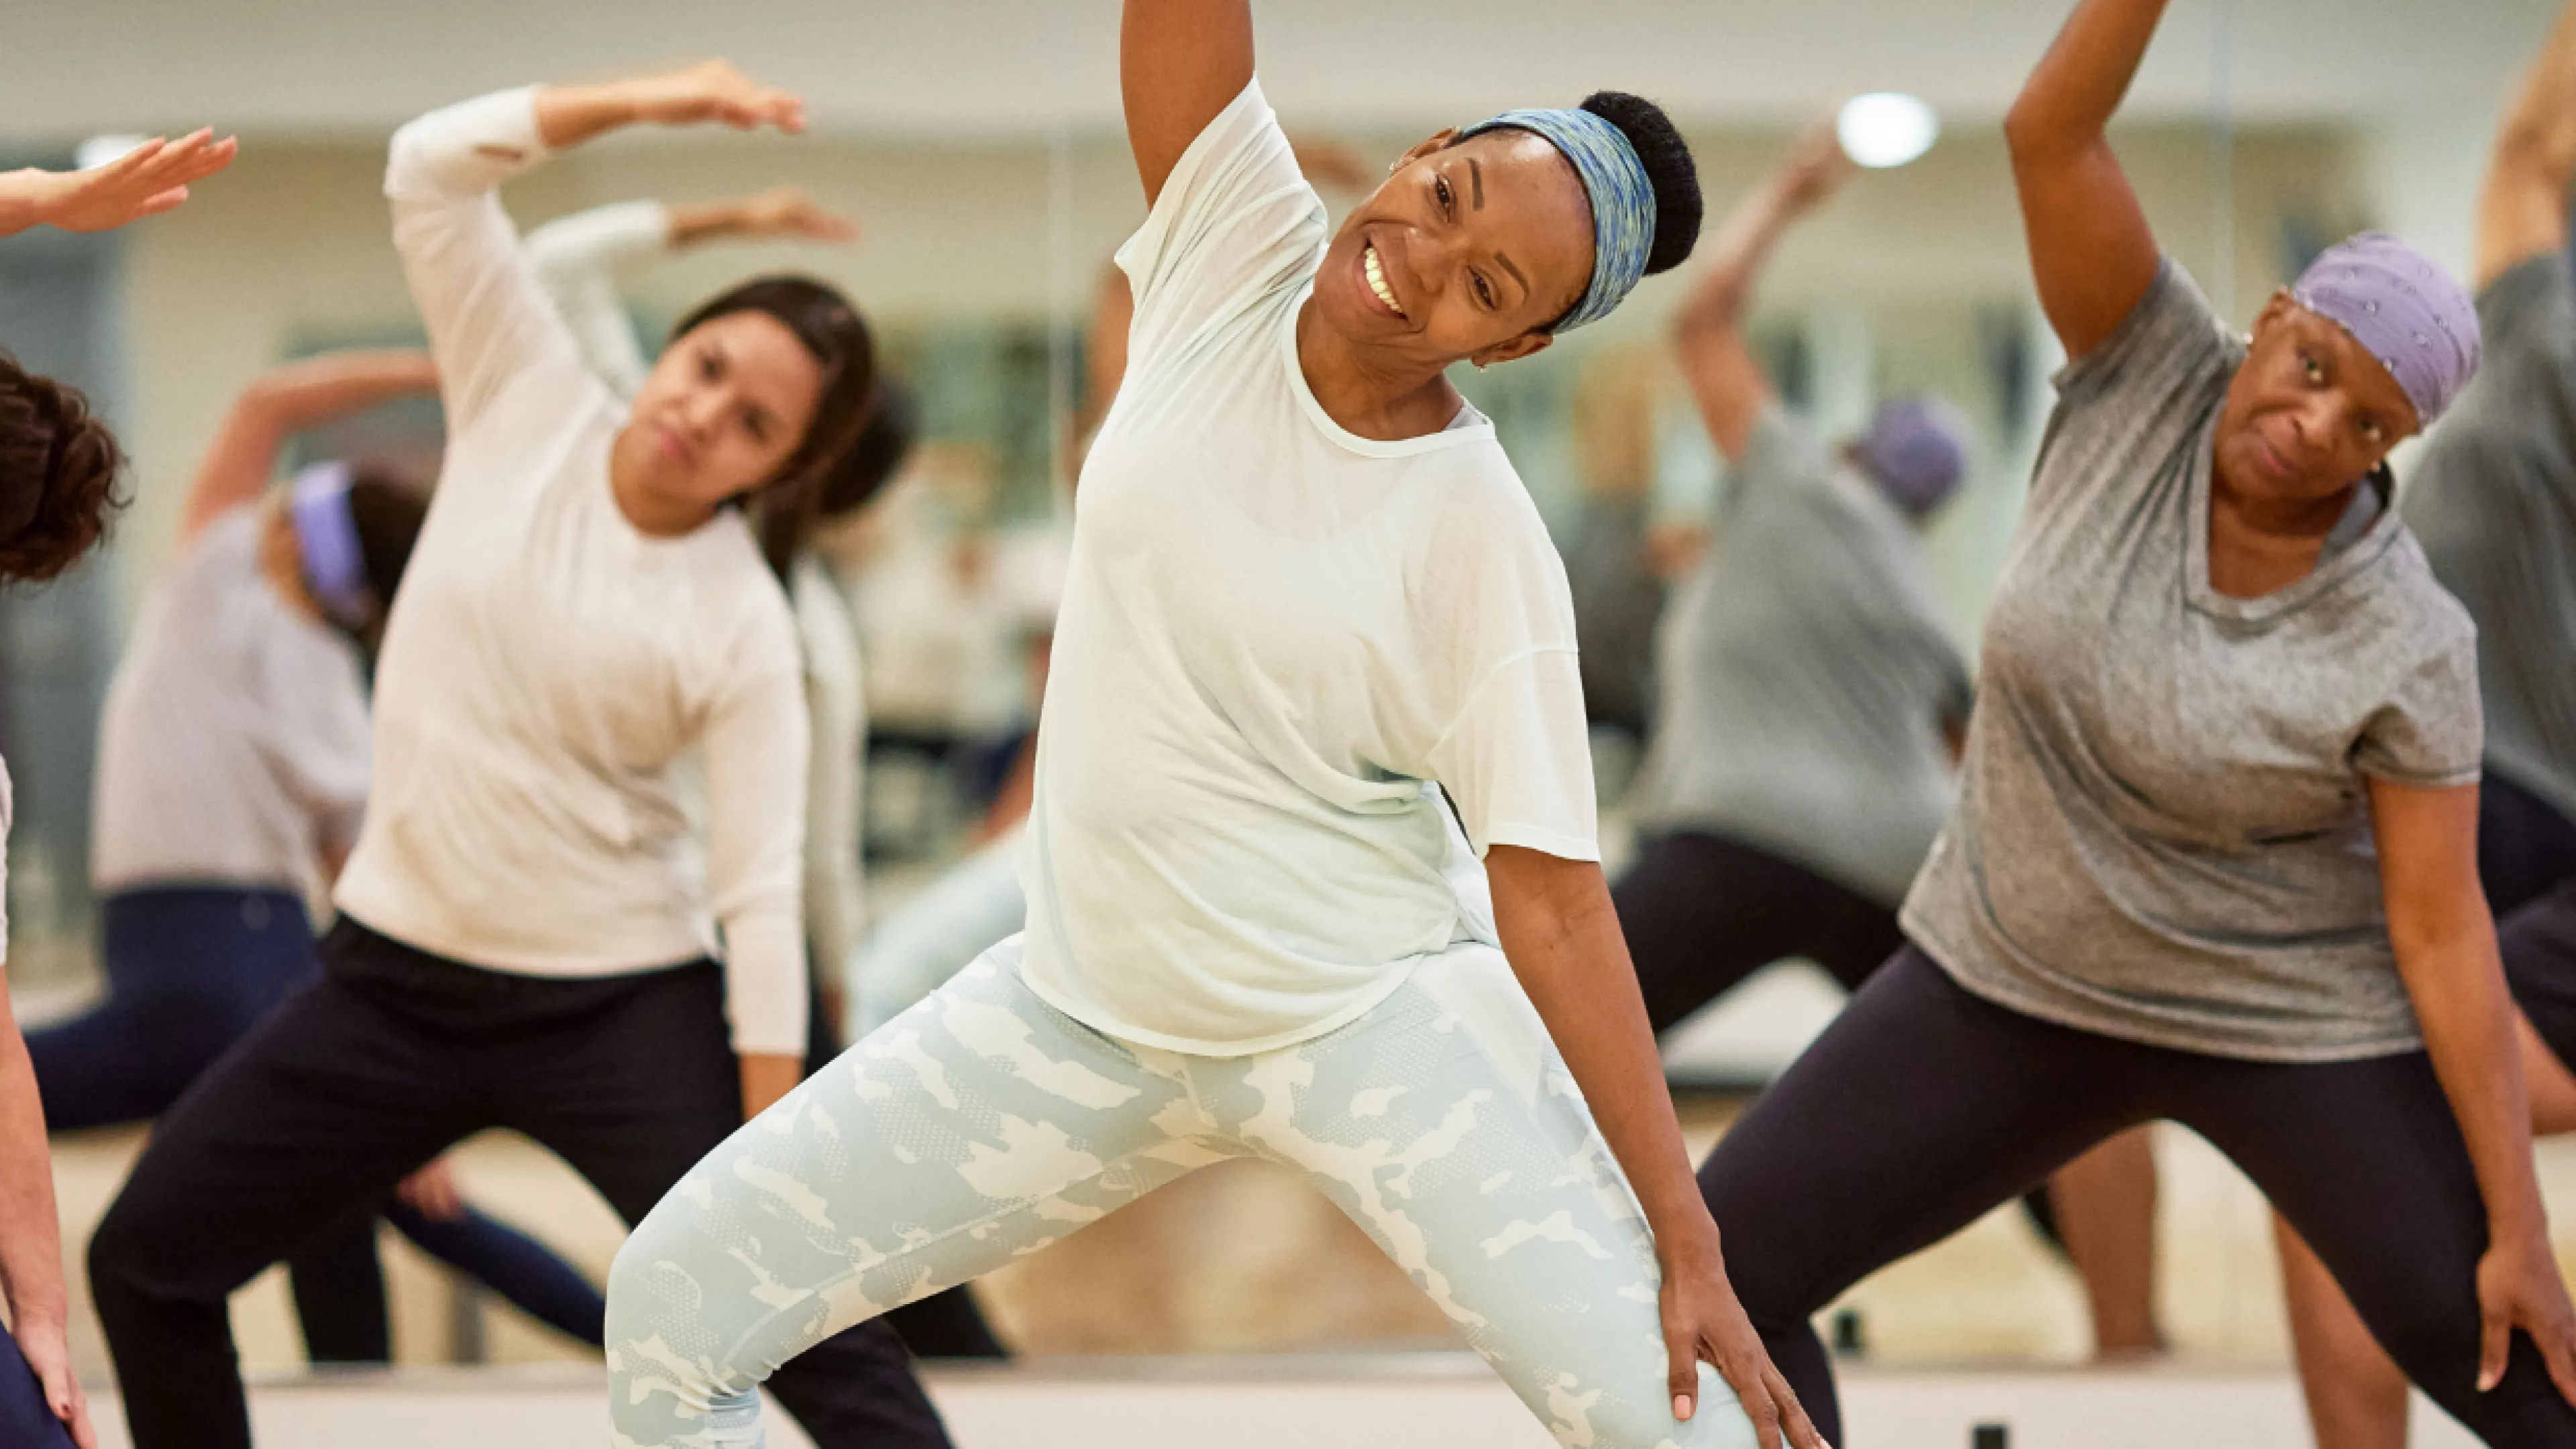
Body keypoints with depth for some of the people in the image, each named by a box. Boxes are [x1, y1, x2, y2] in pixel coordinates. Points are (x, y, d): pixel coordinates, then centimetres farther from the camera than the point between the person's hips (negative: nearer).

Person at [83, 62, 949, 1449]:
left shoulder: (741, 628, -14)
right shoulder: (529, 405, -5)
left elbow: (761, 896, -13)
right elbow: (431, 168, -14)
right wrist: (641, 103, -27)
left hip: (619, 1007, -4)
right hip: (397, 978, 4)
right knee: (146, 1257, 4)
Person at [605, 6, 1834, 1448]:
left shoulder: (1482, 545, -17)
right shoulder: (1235, 253, -8)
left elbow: (1552, 905, -15)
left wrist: (1685, 1238, -19)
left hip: (1375, 1027, -4)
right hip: (1087, 1008, 4)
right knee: (670, 1308, -1)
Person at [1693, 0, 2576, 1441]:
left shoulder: (2405, 645, -22)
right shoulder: (2158, 371, -16)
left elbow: (2443, 930, -16)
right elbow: (2051, 135, -28)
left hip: (2301, 1028, -3)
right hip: (2014, 988, 3)